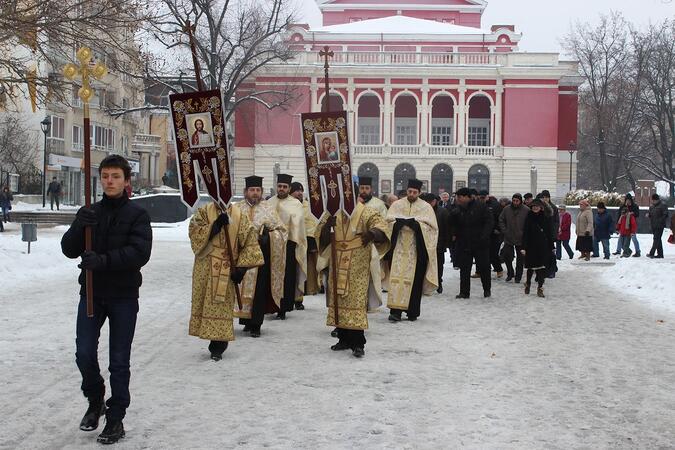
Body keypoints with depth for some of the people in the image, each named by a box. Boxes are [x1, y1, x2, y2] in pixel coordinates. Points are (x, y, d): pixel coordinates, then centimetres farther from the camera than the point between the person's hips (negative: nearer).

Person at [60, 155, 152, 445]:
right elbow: (69, 250, 0)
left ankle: (115, 418, 16)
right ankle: (95, 401, 26)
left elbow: (140, 253, -17)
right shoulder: (88, 213, 7)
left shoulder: (137, 214, -4)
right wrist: (79, 227, -19)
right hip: (91, 293, 3)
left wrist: (104, 260, -28)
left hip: (124, 296, -3)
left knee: (119, 361, 4)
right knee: (84, 354, -1)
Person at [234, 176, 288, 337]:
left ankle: (255, 325, 2)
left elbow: (281, 230, 6)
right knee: (244, 288, 6)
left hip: (262, 255, -1)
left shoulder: (268, 209, 4)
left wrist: (269, 233, -11)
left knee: (259, 290, -3)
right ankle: (247, 321, 19)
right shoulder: (237, 209, 6)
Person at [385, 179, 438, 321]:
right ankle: (395, 310, -9)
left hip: (416, 249, 0)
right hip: (399, 247, 0)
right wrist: (399, 222, -16)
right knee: (397, 277, -8)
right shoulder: (397, 205, 10)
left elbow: (431, 226, -2)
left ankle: (412, 312, 11)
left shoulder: (426, 207, 6)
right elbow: (388, 221, 3)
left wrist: (416, 224, -16)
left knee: (415, 280, 1)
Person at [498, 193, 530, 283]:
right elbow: (501, 221, 10)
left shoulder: (526, 210, -7)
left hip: (521, 239, -2)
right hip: (508, 239, 2)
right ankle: (510, 273, 22)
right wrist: (504, 231, 0)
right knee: (506, 255, 3)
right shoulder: (506, 209, 1)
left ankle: (518, 276, 16)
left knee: (520, 259, 5)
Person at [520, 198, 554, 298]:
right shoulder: (529, 217, -1)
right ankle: (528, 284, 31)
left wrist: (551, 247, 6)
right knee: (530, 267, 7)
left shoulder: (546, 218, 2)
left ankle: (540, 288, 6)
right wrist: (523, 247, -10)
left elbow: (550, 233, 6)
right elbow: (525, 233, -4)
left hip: (543, 247, 1)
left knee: (542, 268, -1)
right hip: (531, 246, -1)